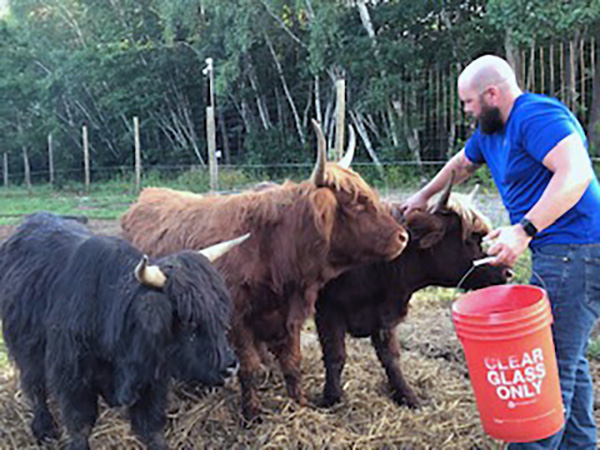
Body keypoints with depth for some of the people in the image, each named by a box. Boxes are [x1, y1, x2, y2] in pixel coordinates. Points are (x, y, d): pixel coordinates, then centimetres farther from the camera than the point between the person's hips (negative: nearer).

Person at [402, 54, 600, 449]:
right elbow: (460, 165, 36)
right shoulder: (490, 131, 16)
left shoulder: (537, 117, -16)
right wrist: (423, 196, 44)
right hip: (558, 254, 11)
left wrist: (524, 230, -35)